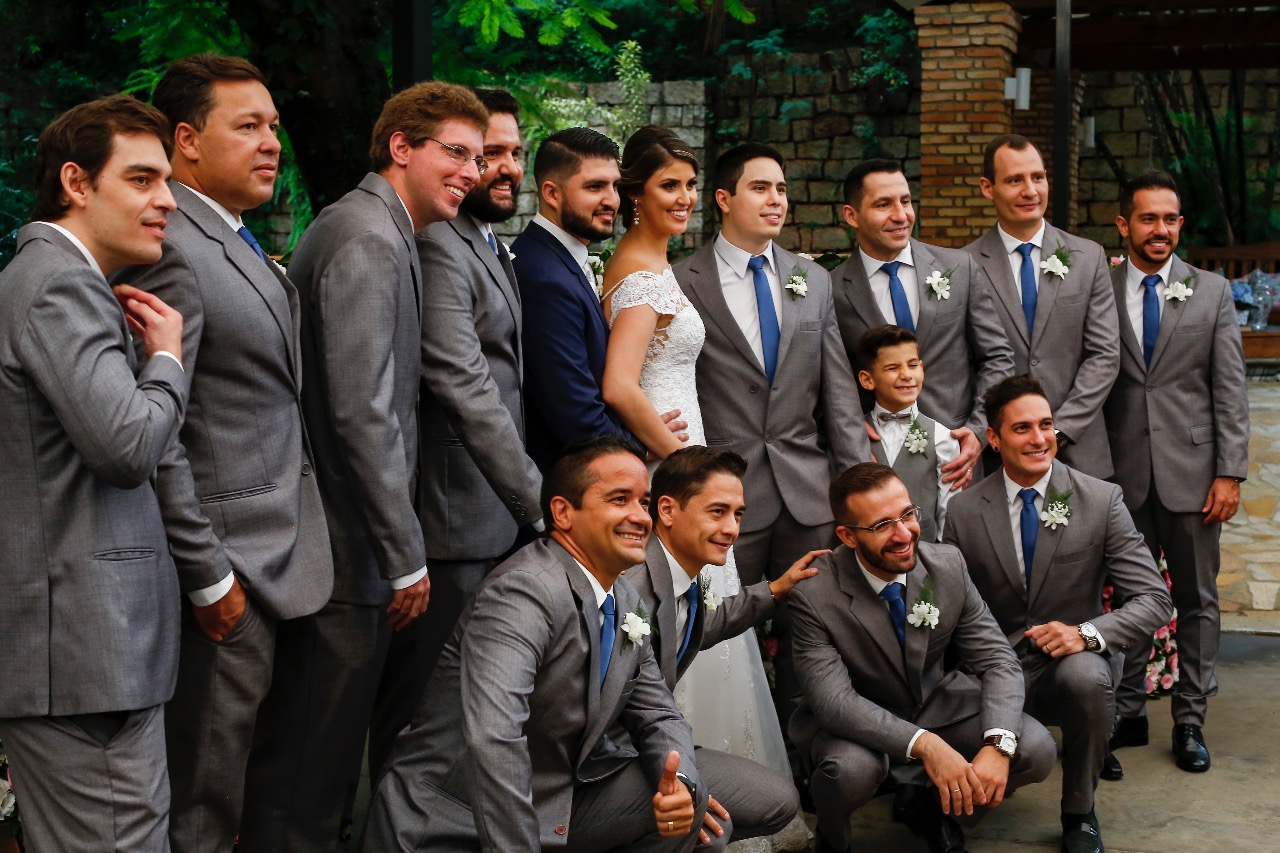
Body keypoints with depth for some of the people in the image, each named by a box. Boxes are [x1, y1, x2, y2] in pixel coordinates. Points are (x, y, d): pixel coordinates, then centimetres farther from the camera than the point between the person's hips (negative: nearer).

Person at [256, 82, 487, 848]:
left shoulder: (385, 235, 15)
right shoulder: (368, 242, -16)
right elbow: (362, 414, -22)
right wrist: (405, 556, -17)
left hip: (365, 542, 10)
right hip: (350, 553, -10)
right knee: (318, 759, -1)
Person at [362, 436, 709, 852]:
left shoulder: (627, 603, 8)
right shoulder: (523, 592, -23)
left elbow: (656, 714, 12)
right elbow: (493, 741, -35)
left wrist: (680, 783, -10)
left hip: (557, 809, 8)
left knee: (692, 798, -7)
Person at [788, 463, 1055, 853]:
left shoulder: (948, 565, -12)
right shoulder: (814, 595, -23)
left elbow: (997, 661, -10)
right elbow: (834, 699, -29)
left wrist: (998, 745, -29)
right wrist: (923, 744, -43)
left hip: (939, 703, 4)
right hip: (857, 722, -4)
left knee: (1036, 749, -17)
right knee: (851, 769, -37)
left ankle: (936, 809, 13)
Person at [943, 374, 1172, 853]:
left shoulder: (1102, 501, -5)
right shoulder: (963, 512, -2)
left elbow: (1154, 601, -8)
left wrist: (1086, 633, -26)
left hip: (1072, 663, 0)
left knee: (1085, 676, -37)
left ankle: (1079, 814, -10)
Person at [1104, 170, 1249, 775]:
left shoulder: (1212, 293, 5)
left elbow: (1230, 391, 2)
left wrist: (1230, 473, -6)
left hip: (1190, 471, 0)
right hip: (1122, 474, 0)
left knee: (1197, 600, 7)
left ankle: (1190, 721, 17)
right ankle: (1127, 713, 20)